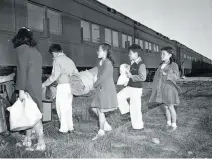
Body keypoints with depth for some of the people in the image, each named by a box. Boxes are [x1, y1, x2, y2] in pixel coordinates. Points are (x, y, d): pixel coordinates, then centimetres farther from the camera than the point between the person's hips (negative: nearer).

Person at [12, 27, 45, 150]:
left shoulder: (22, 48, -5)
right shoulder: (36, 51, 17)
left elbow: (22, 70, -14)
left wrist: (21, 89, -16)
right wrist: (39, 87, 13)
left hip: (29, 87, -8)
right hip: (37, 86, 8)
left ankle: (41, 143, 0)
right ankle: (27, 140, 23)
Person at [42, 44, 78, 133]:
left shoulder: (57, 60, -6)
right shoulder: (69, 60, 14)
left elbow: (54, 75, -12)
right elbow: (76, 73, 14)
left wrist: (45, 84, -3)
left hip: (62, 86, -7)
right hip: (70, 85, 7)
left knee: (61, 107, 2)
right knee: (68, 107, 14)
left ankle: (64, 128, 6)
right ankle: (70, 127, 19)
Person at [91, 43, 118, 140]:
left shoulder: (107, 63, -19)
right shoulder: (101, 62, 10)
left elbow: (102, 77, -20)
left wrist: (95, 85, -6)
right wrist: (97, 85, -4)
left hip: (106, 90, -9)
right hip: (101, 89, 9)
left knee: (100, 110, 0)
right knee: (94, 108, 12)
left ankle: (101, 131, 17)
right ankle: (107, 126, 25)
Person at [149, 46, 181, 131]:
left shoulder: (174, 65, -7)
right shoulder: (161, 65, 9)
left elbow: (176, 76, -17)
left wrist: (167, 74, -29)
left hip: (169, 88, -5)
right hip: (162, 89, 5)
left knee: (170, 107, 1)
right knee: (166, 107, 12)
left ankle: (174, 125, 14)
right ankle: (168, 123, 24)